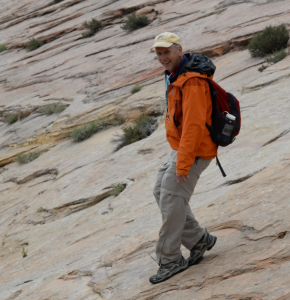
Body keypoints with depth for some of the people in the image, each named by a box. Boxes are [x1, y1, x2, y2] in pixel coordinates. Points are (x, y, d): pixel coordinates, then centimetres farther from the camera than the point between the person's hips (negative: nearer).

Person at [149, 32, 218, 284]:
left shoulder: (192, 82, -23)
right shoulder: (176, 77, 10)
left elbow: (193, 124, -28)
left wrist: (183, 164, -28)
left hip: (193, 151, -10)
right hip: (181, 148, 10)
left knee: (172, 200, -8)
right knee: (161, 192, 12)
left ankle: (170, 260, 2)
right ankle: (198, 240, 18)